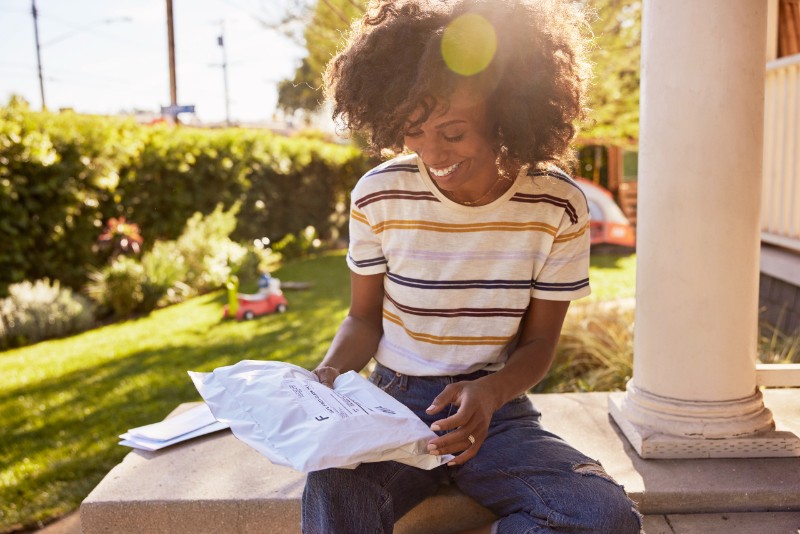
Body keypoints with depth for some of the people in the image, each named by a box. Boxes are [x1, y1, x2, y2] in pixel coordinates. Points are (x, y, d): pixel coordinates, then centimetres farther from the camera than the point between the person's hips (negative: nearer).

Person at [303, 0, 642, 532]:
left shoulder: (558, 206, -7)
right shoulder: (379, 196, -6)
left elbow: (538, 341, 1)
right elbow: (364, 318, 6)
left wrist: (491, 391, -21)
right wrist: (330, 371, -16)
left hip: (496, 409, 2)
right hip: (395, 405, -1)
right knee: (331, 491, -35)